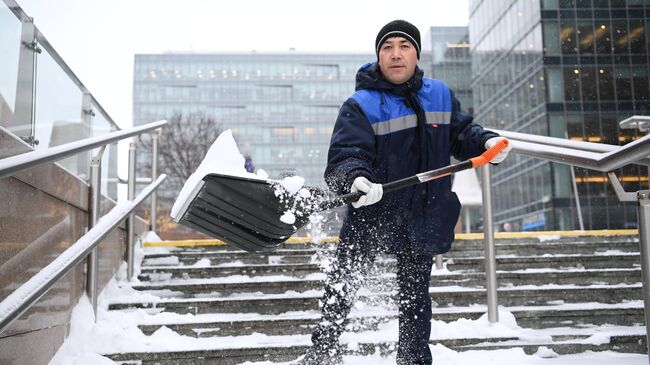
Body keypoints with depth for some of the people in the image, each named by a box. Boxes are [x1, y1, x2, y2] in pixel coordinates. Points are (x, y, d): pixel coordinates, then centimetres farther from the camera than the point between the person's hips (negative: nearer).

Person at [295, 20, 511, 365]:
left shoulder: (440, 95, 5)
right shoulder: (360, 106, -11)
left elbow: (461, 132, 15)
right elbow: (344, 156, -21)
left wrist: (486, 141, -6)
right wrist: (356, 179, -43)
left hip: (423, 217, 3)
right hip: (371, 212, -3)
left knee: (415, 296, 14)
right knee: (340, 288, 6)